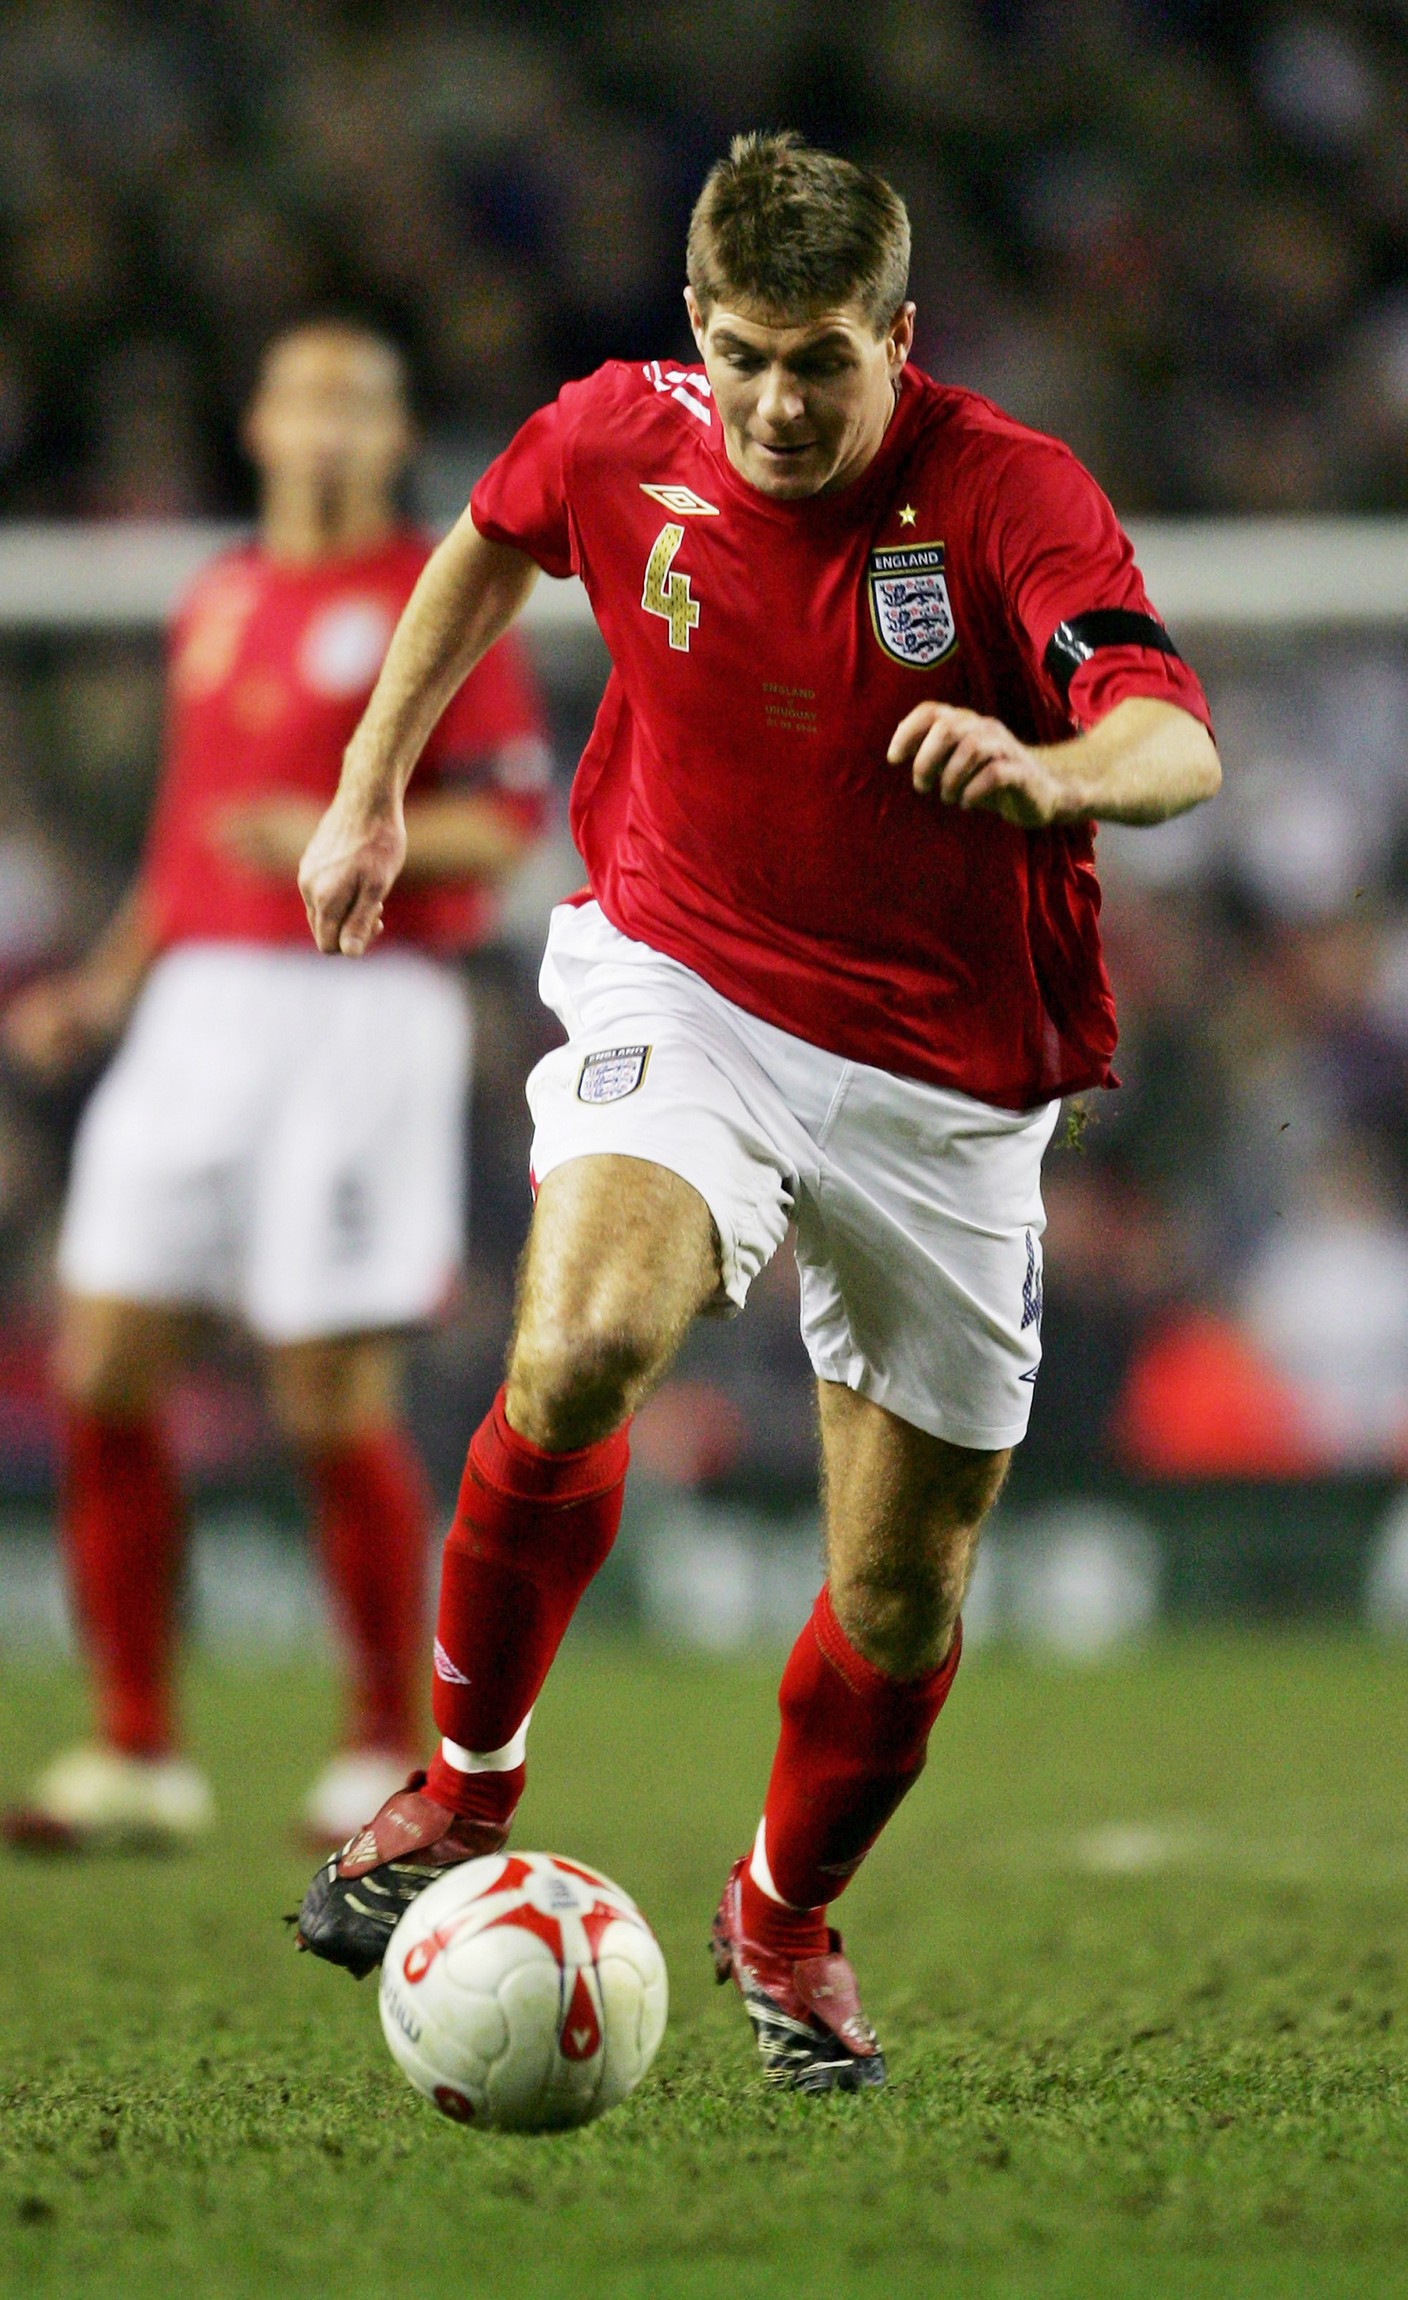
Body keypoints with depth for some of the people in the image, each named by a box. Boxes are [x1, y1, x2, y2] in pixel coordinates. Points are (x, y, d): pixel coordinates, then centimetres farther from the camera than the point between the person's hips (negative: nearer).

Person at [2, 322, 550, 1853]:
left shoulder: (439, 600, -1)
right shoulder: (215, 603, 18)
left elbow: (500, 825, -7)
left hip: (360, 1009, -6)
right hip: (199, 1007, 6)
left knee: (336, 1398, -7)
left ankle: (387, 1752, 8)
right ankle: (138, 1757, 5)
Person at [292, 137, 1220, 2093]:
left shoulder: (1010, 495, -18)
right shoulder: (620, 441, -8)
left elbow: (1176, 743, -34)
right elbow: (493, 541, 18)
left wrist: (1049, 773, -56)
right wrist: (372, 790, 21)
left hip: (948, 1085, 0)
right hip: (687, 992, 1)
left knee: (902, 1601, 4)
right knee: (579, 1353, -31)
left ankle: (786, 1920, 35)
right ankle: (467, 1789, -9)